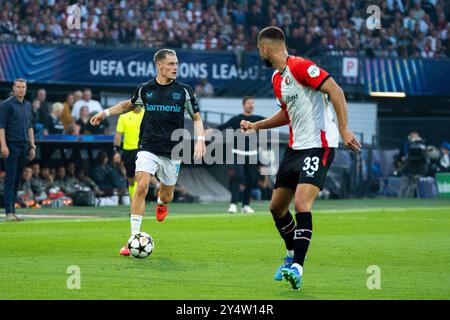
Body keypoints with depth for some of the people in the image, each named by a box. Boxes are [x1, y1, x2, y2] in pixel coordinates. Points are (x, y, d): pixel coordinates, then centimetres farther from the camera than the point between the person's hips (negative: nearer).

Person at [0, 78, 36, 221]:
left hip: (24, 146, 6)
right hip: (12, 145, -6)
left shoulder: (28, 105, 15)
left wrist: (32, 146, 15)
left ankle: (13, 210, 10)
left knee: (17, 180, 7)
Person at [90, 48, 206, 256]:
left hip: (172, 152, 1)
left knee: (166, 196, 10)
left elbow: (196, 117, 10)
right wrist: (106, 112, 13)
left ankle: (160, 204, 52)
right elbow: (129, 105, 24)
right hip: (148, 148, -1)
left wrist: (200, 140, -5)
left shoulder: (184, 91, 0)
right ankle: (134, 238, -18)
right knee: (141, 186, -20)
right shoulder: (145, 89, 2)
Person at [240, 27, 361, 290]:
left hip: (319, 146, -10)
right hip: (295, 147, 10)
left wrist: (344, 130, -24)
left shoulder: (299, 66, -15)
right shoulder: (277, 78, 14)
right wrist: (256, 126, 24)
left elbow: (335, 91, -20)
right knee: (277, 207, 12)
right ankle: (292, 256, 33)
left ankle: (297, 267, -23)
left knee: (301, 203, -22)